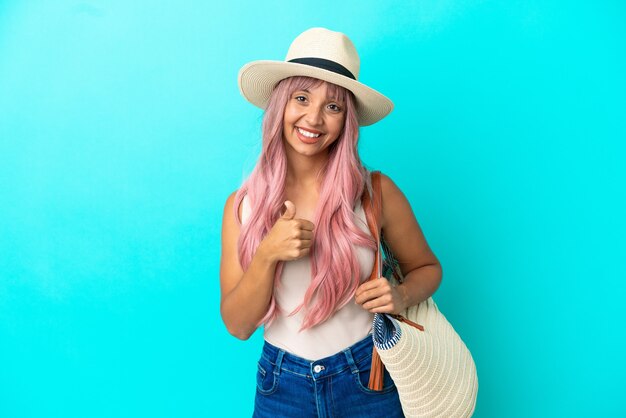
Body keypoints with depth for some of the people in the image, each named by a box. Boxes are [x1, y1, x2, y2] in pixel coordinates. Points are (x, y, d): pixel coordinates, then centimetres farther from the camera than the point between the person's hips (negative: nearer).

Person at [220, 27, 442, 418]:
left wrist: (401, 295, -18)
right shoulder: (243, 204, -7)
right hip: (282, 387, 1)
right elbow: (238, 325, -8)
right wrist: (268, 255, -23)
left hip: (367, 382, -1)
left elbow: (428, 268, 3)